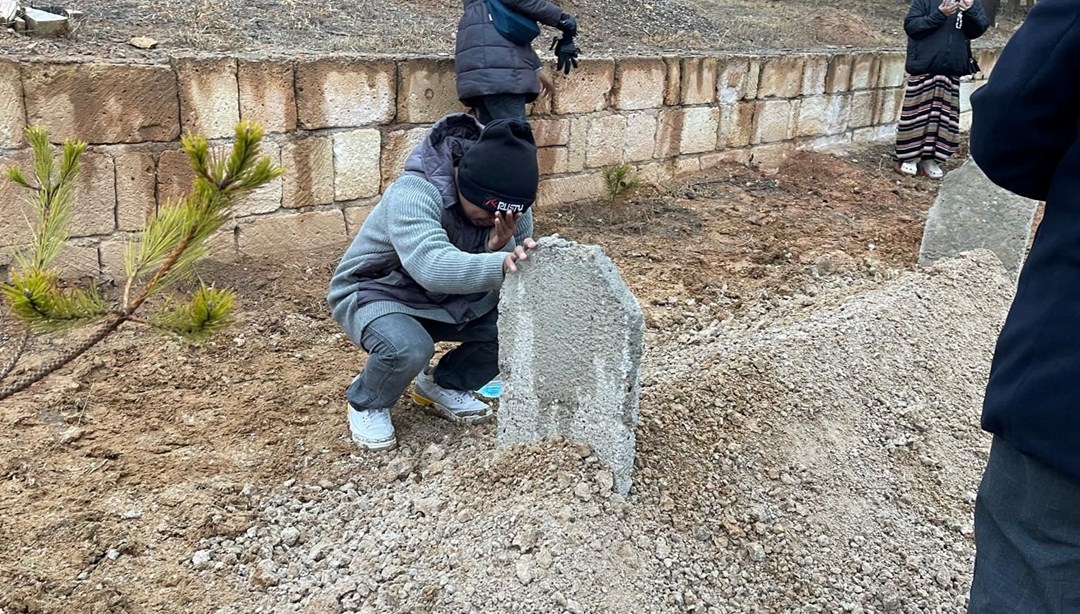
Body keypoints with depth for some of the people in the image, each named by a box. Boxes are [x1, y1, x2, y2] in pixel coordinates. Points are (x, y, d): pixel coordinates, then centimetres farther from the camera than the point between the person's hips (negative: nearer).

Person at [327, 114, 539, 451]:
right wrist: (500, 265, -66)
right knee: (409, 349, -36)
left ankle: (443, 385, 12)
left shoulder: (508, 204, -14)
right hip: (373, 294, -6)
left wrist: (503, 248, -37)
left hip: (448, 299, 6)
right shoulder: (413, 193, -34)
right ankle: (367, 404, -1)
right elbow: (431, 266, -51)